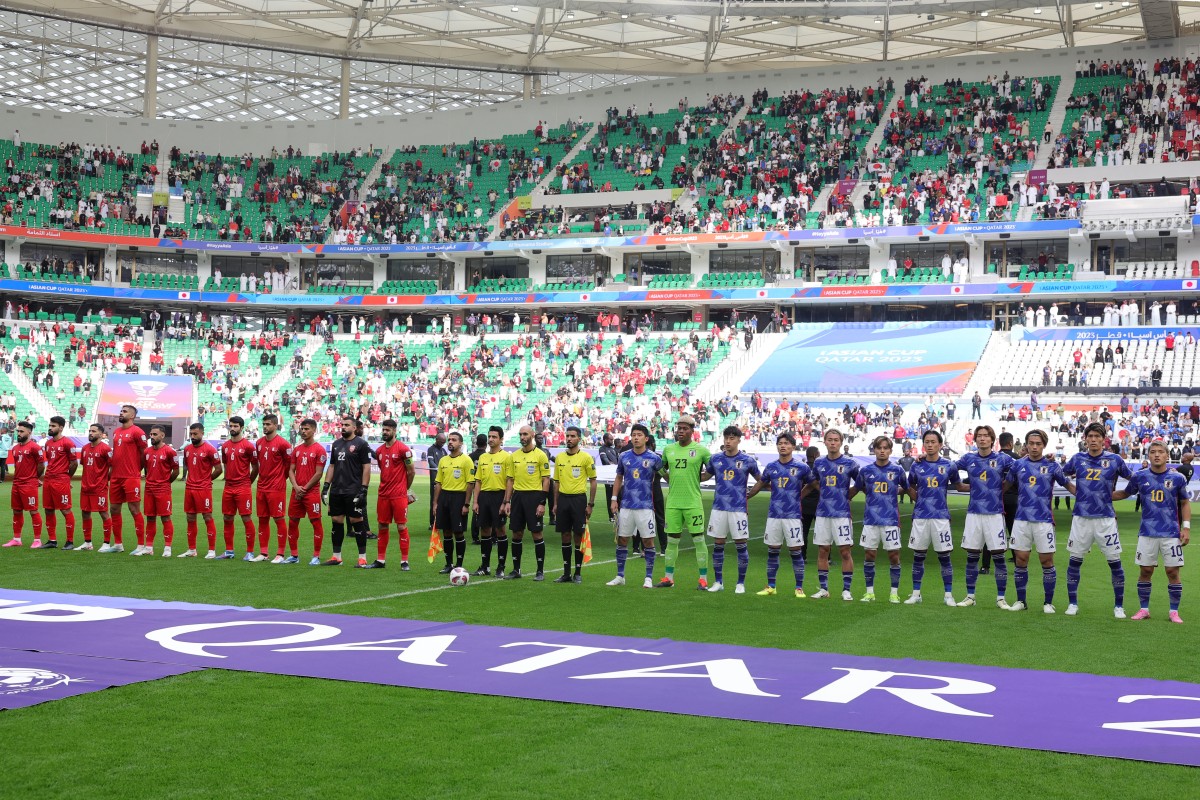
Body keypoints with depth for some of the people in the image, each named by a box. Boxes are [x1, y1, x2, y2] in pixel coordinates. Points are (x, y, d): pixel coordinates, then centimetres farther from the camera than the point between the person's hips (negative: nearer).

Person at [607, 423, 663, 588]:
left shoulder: (654, 458, -5)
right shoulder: (624, 457, 5)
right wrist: (614, 499, 10)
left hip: (645, 506, -3)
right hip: (626, 505, 3)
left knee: (648, 540, -1)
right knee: (622, 539, 7)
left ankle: (649, 578, 7)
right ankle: (620, 576, 17)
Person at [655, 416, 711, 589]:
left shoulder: (700, 450, -4)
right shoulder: (668, 449, 8)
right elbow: (662, 468, 24)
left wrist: (698, 479, -2)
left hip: (693, 502, -4)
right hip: (673, 502, 4)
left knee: (699, 539, -1)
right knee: (672, 540, 9)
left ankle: (703, 579, 4)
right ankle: (669, 578, 16)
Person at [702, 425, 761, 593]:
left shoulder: (747, 460, -1)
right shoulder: (715, 458, 6)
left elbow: (760, 480, 11)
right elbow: (705, 476, 21)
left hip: (738, 509, -3)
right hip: (719, 508, 3)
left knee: (741, 545, -1)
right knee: (718, 545, 6)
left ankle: (740, 583, 8)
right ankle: (718, 582, 16)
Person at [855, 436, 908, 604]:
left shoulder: (897, 470, 0)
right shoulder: (865, 470, 4)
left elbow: (906, 488, 15)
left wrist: (894, 492, 7)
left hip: (891, 519, -1)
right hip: (871, 519, 2)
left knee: (894, 555, 0)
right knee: (869, 554, 3)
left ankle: (894, 593, 9)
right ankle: (870, 592, 13)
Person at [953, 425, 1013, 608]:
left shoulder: (1003, 459, 0)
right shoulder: (969, 459, 7)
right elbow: (951, 469, 21)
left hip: (995, 514, -2)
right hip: (974, 514, 2)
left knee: (998, 555, -1)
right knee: (972, 556, 6)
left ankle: (1001, 598, 7)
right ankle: (970, 597, 15)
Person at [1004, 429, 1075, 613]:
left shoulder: (1052, 465, 1)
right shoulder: (1018, 464, 6)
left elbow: (1068, 485, 7)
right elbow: (1006, 484, 14)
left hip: (1044, 520, -2)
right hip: (1022, 519, 2)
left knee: (1047, 561, 0)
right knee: (1021, 560, 4)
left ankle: (1048, 603, 11)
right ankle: (1020, 601, 16)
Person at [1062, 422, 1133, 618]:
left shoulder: (1114, 460, 0)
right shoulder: (1077, 459, 5)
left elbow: (1133, 478, 12)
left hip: (1105, 519, -1)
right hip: (1081, 518, 2)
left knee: (1114, 562, 0)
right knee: (1075, 560, 4)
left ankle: (1119, 606, 12)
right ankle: (1072, 603, 16)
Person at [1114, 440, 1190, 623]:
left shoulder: (1177, 478, -1)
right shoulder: (1139, 476, 1)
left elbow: (1185, 503, 9)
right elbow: (1124, 493, 17)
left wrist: (1186, 527, 0)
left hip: (1171, 533, -1)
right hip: (1147, 532, 1)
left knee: (1173, 571, -1)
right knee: (1145, 571, 4)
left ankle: (1174, 611, 10)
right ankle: (1144, 609, 16)